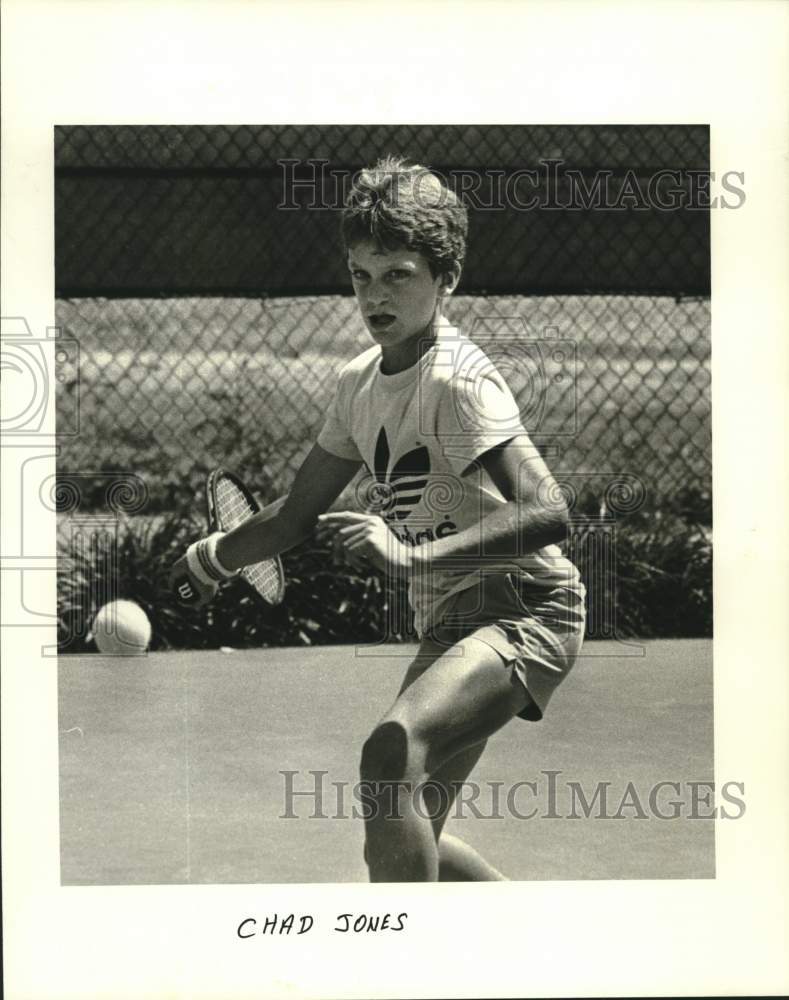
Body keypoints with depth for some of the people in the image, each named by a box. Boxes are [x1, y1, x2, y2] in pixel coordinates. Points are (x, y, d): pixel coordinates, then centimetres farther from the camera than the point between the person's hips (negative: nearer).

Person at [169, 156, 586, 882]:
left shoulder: (459, 380, -18)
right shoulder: (360, 383, 8)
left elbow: (547, 514, -32)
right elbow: (299, 519, 18)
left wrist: (410, 553, -39)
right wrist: (211, 555, 7)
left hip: (524, 610, -9)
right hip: (449, 625, 9)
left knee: (392, 752, -33)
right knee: (405, 839, 14)